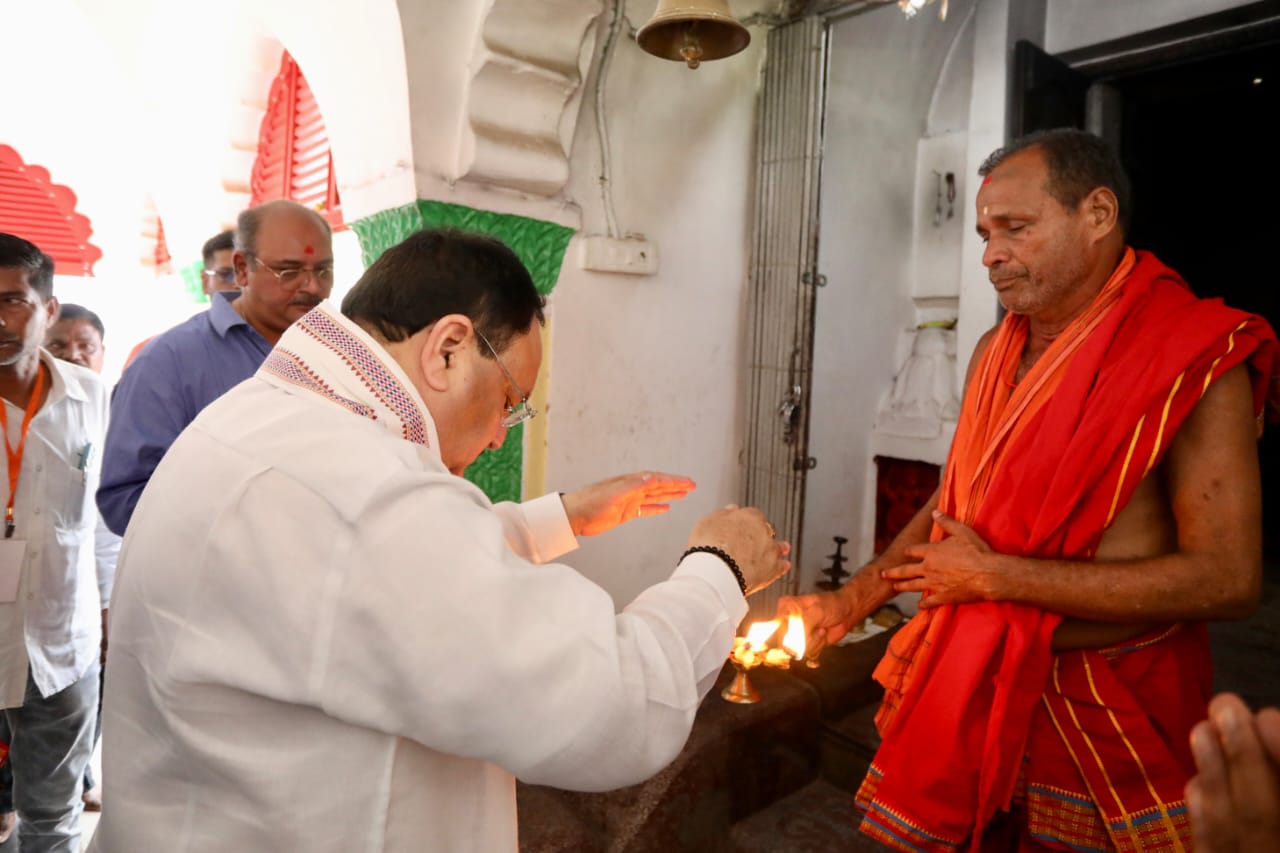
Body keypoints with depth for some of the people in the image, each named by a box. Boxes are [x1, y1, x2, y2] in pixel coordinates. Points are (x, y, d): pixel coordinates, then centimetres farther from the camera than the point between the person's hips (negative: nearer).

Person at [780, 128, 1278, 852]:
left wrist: (993, 576, -19)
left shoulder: (1196, 359, -15)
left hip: (1112, 708, -5)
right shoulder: (995, 352, 3)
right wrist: (848, 603, 1)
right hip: (976, 681, 5)